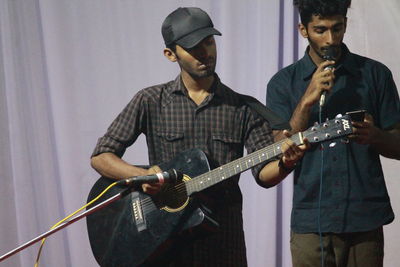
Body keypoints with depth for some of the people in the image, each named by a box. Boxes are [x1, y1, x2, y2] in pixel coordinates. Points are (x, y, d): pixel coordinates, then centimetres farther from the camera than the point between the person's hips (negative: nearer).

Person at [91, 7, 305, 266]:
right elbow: (101, 157, -4)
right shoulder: (150, 101, -2)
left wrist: (284, 163, -28)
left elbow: (263, 172, -5)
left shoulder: (243, 108, 1)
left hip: (223, 237, 1)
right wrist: (142, 176, -22)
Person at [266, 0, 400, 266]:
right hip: (310, 222, 0)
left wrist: (374, 136, -15)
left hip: (366, 219, 0)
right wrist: (308, 100, -14)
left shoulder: (375, 74, 4)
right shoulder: (283, 82, 4)